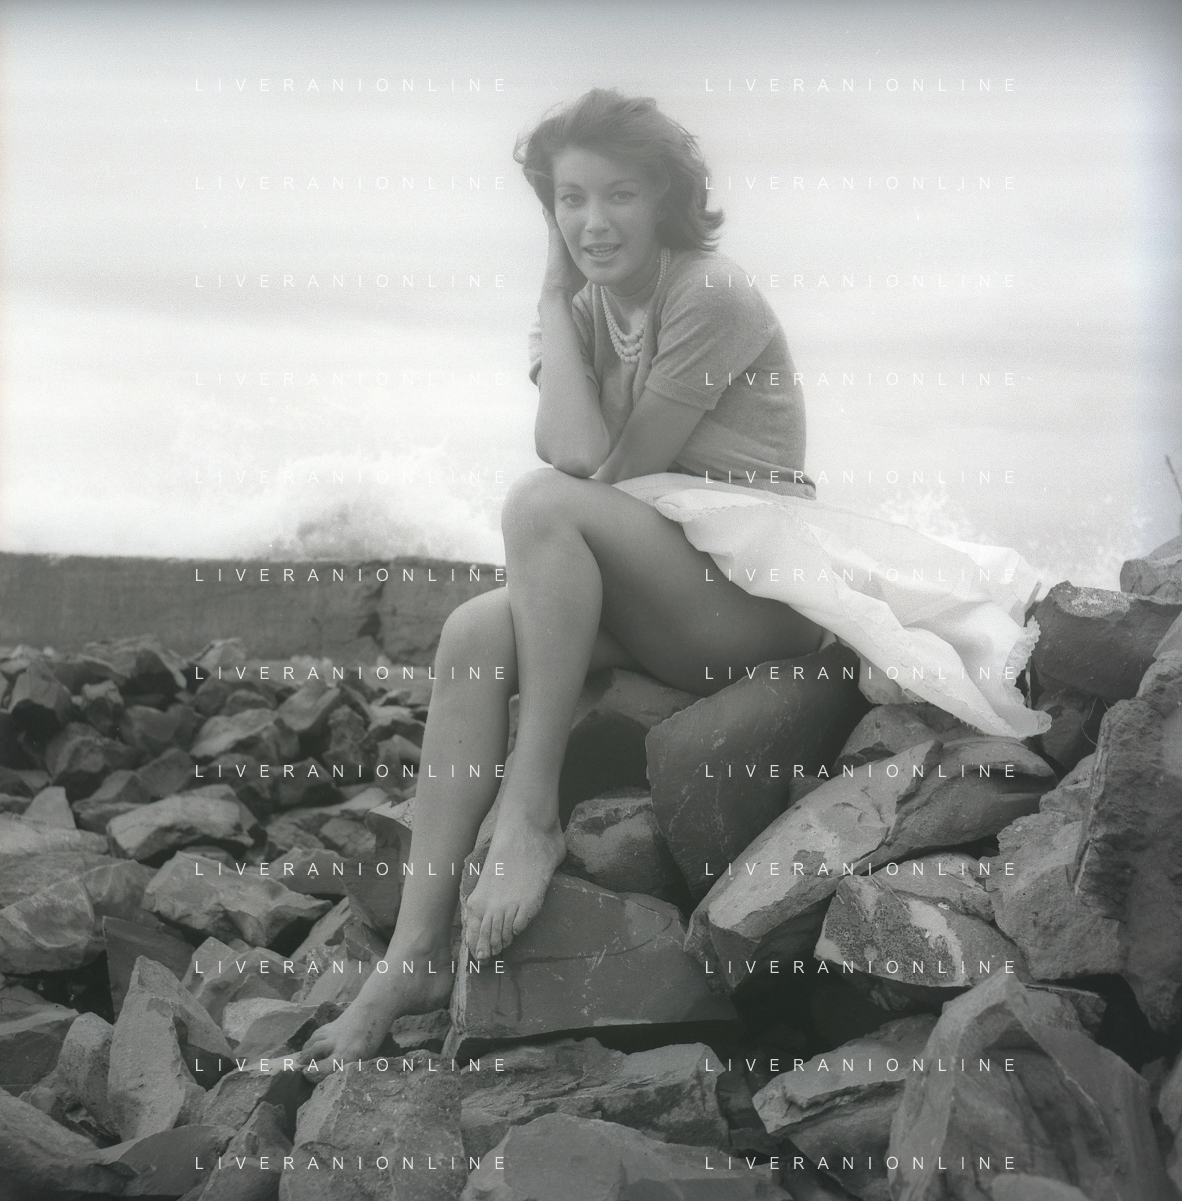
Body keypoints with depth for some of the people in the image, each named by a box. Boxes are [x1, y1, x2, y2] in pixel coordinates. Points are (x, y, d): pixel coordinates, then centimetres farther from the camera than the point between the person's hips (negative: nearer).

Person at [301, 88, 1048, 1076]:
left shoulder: (714, 298, -10)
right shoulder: (594, 309, 12)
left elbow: (607, 468, -15)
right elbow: (572, 450, -3)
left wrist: (553, 307, -7)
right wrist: (561, 299, -6)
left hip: (755, 591, -7)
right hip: (656, 608, 8)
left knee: (543, 504, -28)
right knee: (475, 633, -16)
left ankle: (530, 811, -22)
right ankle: (417, 955, -18)